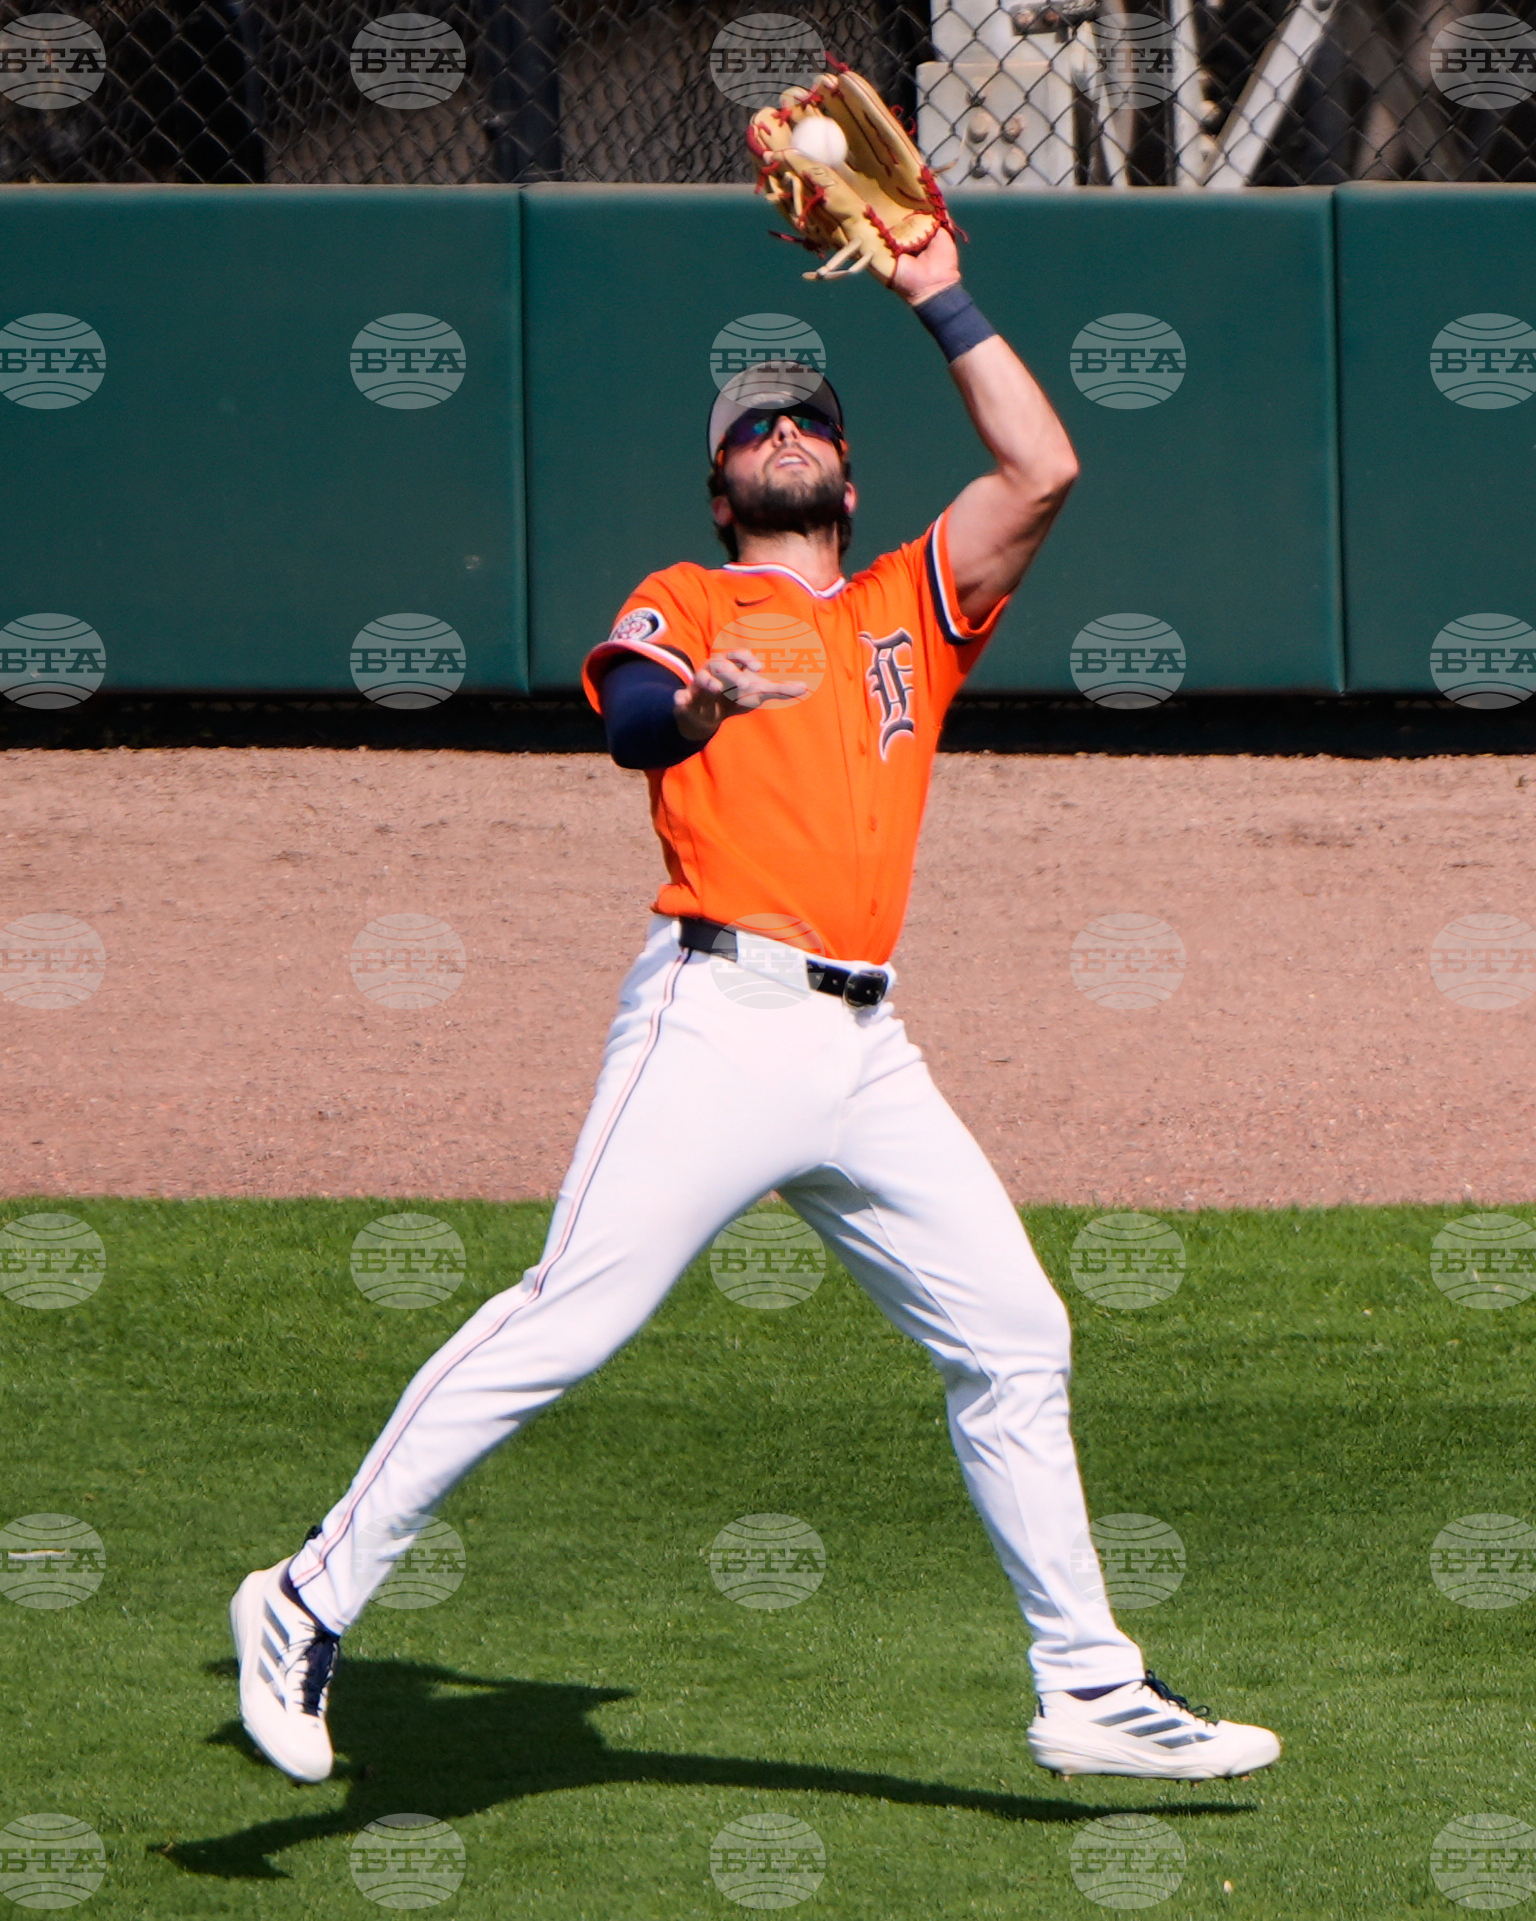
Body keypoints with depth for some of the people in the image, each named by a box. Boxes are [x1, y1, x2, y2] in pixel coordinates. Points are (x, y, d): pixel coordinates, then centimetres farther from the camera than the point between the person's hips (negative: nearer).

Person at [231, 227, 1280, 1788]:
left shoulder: (910, 611, 24)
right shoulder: (684, 604, 11)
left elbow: (1040, 470, 13)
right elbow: (629, 714, -11)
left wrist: (939, 298, 17)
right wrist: (695, 704, -34)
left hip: (865, 1054, 5)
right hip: (720, 1015, -5)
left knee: (1012, 1342, 7)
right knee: (562, 1323, -15)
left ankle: (1087, 1690, 16)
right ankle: (311, 1604, -10)